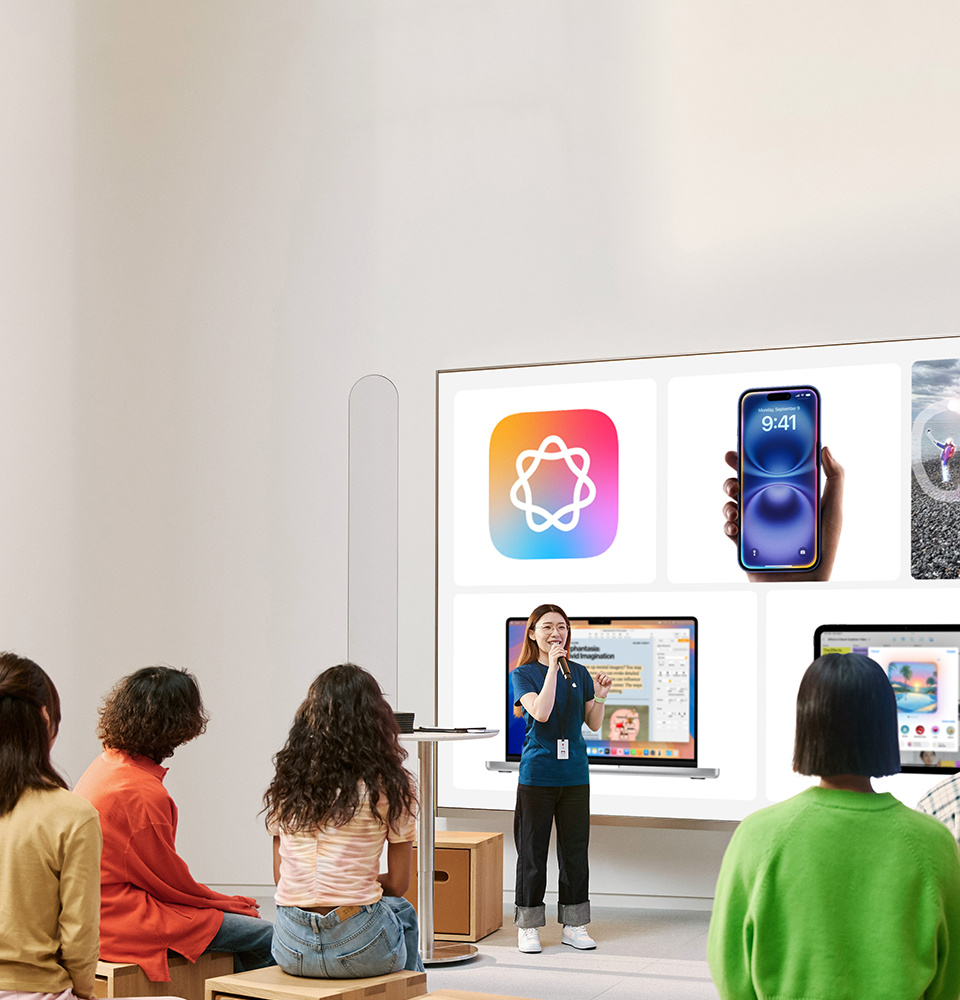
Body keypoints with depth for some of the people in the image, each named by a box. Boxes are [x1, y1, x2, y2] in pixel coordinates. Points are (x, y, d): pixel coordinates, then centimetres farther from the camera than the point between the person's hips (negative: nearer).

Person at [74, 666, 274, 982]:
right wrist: (230, 902, 2)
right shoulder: (143, 793, -23)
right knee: (268, 938, -11)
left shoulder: (106, 765, 9)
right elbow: (170, 879, -14)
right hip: (127, 923, -10)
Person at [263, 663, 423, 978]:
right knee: (402, 911, 30)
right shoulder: (390, 785, -7)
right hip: (358, 948, -4)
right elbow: (397, 884, -1)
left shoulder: (286, 782, 4)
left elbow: (280, 877, 10)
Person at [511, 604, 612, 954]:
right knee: (533, 850, 1)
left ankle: (573, 925, 17)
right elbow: (541, 712, -20)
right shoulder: (523, 674, -3)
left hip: (575, 774, 4)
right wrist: (553, 667, -21)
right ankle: (528, 928, 11)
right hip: (537, 773, -4)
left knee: (575, 849, 8)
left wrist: (600, 698, -7)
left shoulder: (579, 673, 9)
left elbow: (593, 724, 11)